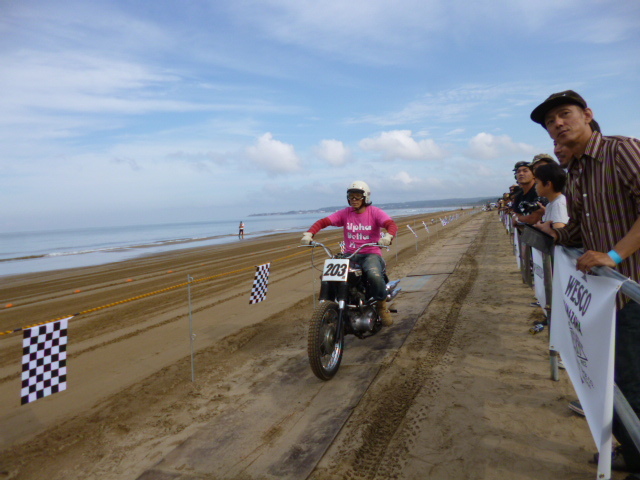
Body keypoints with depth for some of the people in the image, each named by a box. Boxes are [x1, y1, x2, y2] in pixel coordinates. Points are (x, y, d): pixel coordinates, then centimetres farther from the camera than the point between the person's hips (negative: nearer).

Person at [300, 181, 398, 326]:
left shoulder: (375, 212, -1)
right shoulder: (345, 213, 7)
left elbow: (392, 224, -17)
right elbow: (323, 221, -2)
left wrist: (388, 236, -41)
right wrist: (309, 233, -21)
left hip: (371, 254, -3)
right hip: (349, 254, 3)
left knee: (375, 276, -35)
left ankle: (381, 306, -6)